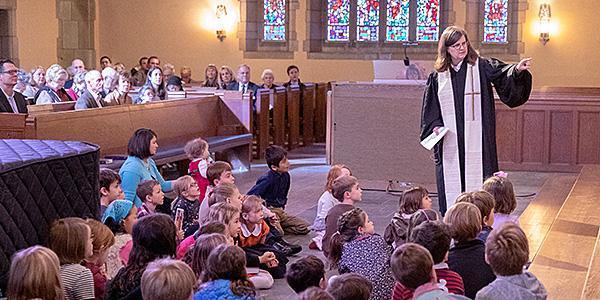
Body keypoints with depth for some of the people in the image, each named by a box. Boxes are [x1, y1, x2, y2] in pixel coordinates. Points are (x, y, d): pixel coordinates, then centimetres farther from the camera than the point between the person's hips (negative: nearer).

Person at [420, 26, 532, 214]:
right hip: (449, 144, 2)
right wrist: (434, 127, -1)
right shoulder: (437, 77, 10)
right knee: (451, 190, 4)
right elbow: (430, 110, 14)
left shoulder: (481, 67, 3)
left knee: (477, 187, -4)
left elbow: (502, 73, -14)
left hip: (476, 142, -2)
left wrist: (516, 69, -34)